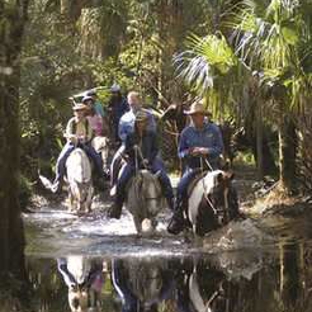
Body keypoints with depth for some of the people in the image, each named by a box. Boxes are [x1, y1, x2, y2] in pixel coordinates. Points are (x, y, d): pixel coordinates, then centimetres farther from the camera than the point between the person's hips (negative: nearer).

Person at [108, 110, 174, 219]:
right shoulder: (130, 137, 6)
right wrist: (132, 149, -16)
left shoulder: (151, 135, 5)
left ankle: (171, 201, -9)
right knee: (121, 182, -17)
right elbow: (126, 151, 6)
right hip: (133, 162, 0)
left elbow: (155, 150, 5)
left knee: (164, 178, -20)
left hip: (149, 161, 0)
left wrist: (148, 159, -11)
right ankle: (117, 206, -5)